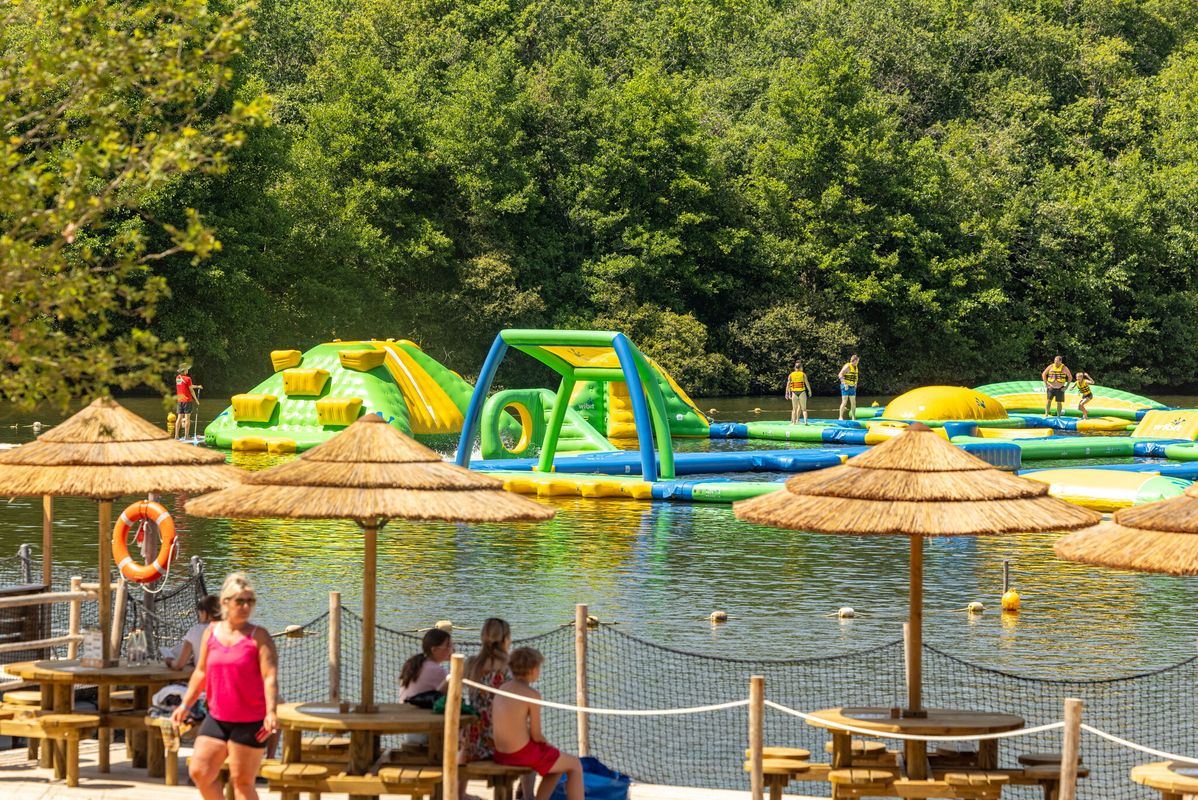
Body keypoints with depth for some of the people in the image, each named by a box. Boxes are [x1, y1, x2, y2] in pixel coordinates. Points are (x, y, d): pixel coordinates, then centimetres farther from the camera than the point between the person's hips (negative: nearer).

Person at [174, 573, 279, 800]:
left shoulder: (259, 637, -8)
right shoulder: (212, 632, 7)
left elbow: (270, 677, -17)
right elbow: (201, 672, 18)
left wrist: (271, 712, -29)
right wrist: (186, 705, 17)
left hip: (249, 723, -5)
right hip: (216, 719, 5)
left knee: (242, 781, -1)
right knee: (199, 772, 4)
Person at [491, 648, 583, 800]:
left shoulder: (502, 689, 7)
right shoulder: (533, 695, -15)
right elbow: (536, 735, -12)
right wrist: (548, 745, 10)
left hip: (502, 755, 8)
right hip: (524, 754, -8)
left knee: (559, 764, 31)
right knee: (575, 765, 14)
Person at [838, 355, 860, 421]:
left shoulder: (855, 367, 13)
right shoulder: (847, 367, -13)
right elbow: (840, 375, -22)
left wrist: (855, 384, 16)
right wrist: (845, 384, -24)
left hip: (852, 387, 8)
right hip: (846, 387, -8)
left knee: (853, 403, 6)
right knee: (844, 402, -12)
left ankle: (853, 417, 12)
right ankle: (841, 417, -11)